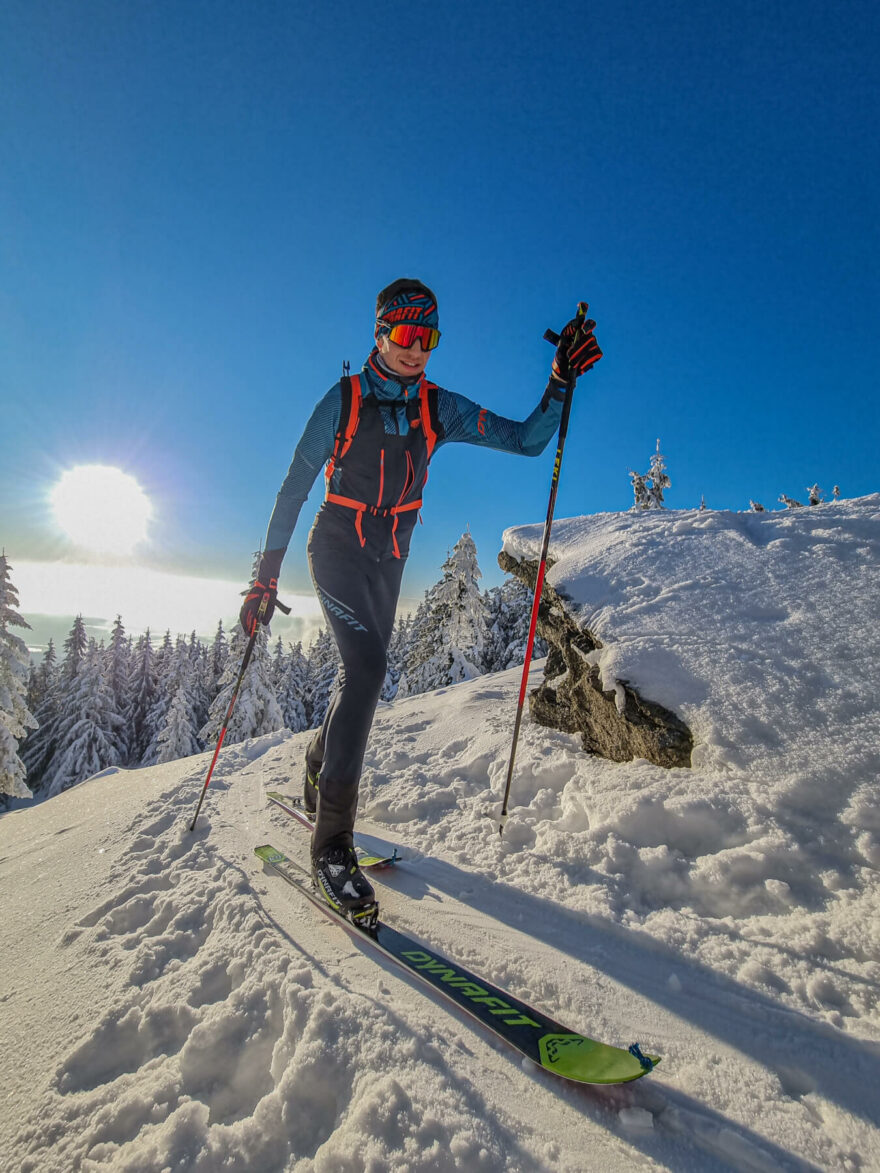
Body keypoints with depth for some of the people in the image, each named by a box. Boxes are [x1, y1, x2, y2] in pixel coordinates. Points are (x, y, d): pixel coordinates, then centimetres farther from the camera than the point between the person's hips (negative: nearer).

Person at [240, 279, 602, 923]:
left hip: (389, 560, 5)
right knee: (367, 666, -25)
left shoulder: (442, 409, 3)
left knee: (363, 675, 10)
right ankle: (332, 844, -18)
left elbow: (528, 440, -2)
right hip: (337, 548, -4)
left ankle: (316, 778, 38)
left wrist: (561, 380, -17)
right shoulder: (343, 400, -6)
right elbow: (294, 489, -5)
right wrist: (266, 575, -8)